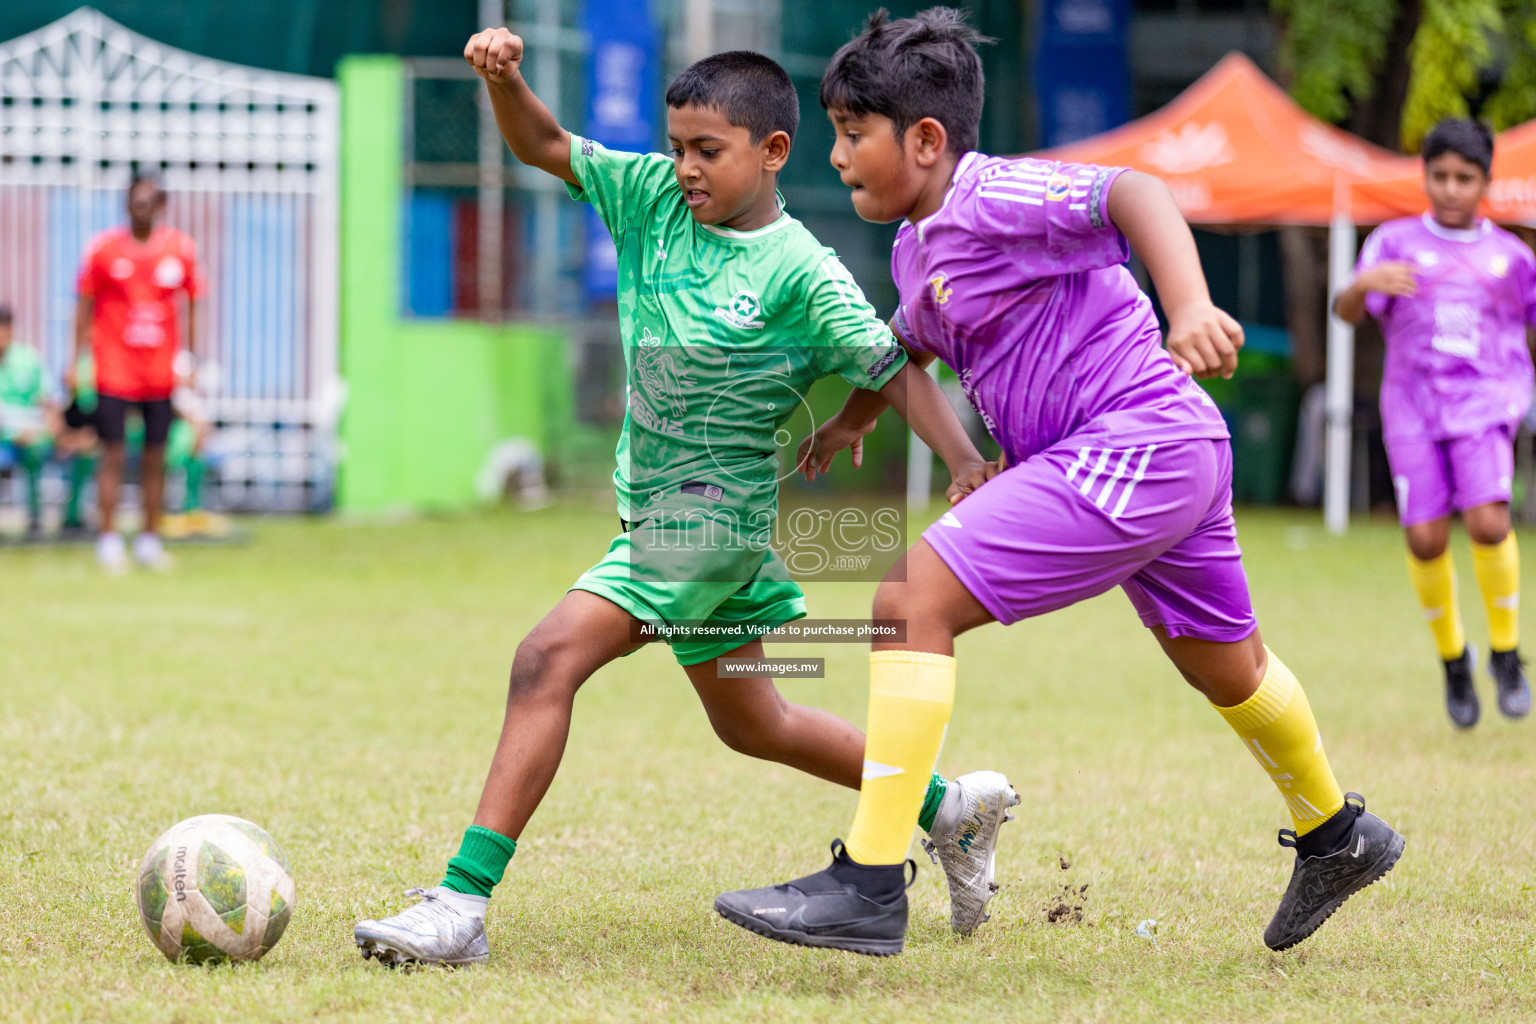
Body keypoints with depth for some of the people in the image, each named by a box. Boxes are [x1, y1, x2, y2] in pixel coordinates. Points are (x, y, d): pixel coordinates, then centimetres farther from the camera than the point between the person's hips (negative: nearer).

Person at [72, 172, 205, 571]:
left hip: (161, 370, 2)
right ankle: (109, 540, 3)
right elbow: (85, 306, 3)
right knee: (113, 455, -3)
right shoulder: (104, 248, -3)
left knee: (155, 458, 6)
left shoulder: (181, 250, 1)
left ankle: (149, 539, 16)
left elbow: (192, 306, 10)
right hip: (114, 370, -2)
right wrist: (75, 362, 1)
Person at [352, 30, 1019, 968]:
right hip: (657, 509, 9)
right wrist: (504, 79, -16)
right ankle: (948, 806, 39)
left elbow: (894, 370, -13)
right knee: (749, 722, 23)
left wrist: (972, 469, -25)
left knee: (550, 657, -22)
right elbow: (545, 147, 4)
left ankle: (463, 906, -25)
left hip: (710, 514, -9)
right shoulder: (655, 197, 2)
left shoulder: (801, 274, -14)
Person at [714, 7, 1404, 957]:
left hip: (1131, 443, -11)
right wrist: (854, 415, 47)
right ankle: (1334, 836, 52)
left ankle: (869, 888, -20)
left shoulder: (992, 197, -16)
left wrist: (1191, 307, -45)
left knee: (913, 601, -17)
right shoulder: (918, 246, 14)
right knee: (1222, 661, 29)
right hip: (1171, 454, 11)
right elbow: (914, 336, 37)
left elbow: (1133, 194, -31)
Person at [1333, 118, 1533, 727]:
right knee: (1426, 538, -9)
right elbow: (1348, 311, -7)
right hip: (1413, 407, 0)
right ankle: (1452, 655, 16)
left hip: (1486, 402, 0)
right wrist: (1364, 283, -29)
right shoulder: (1396, 243, 6)